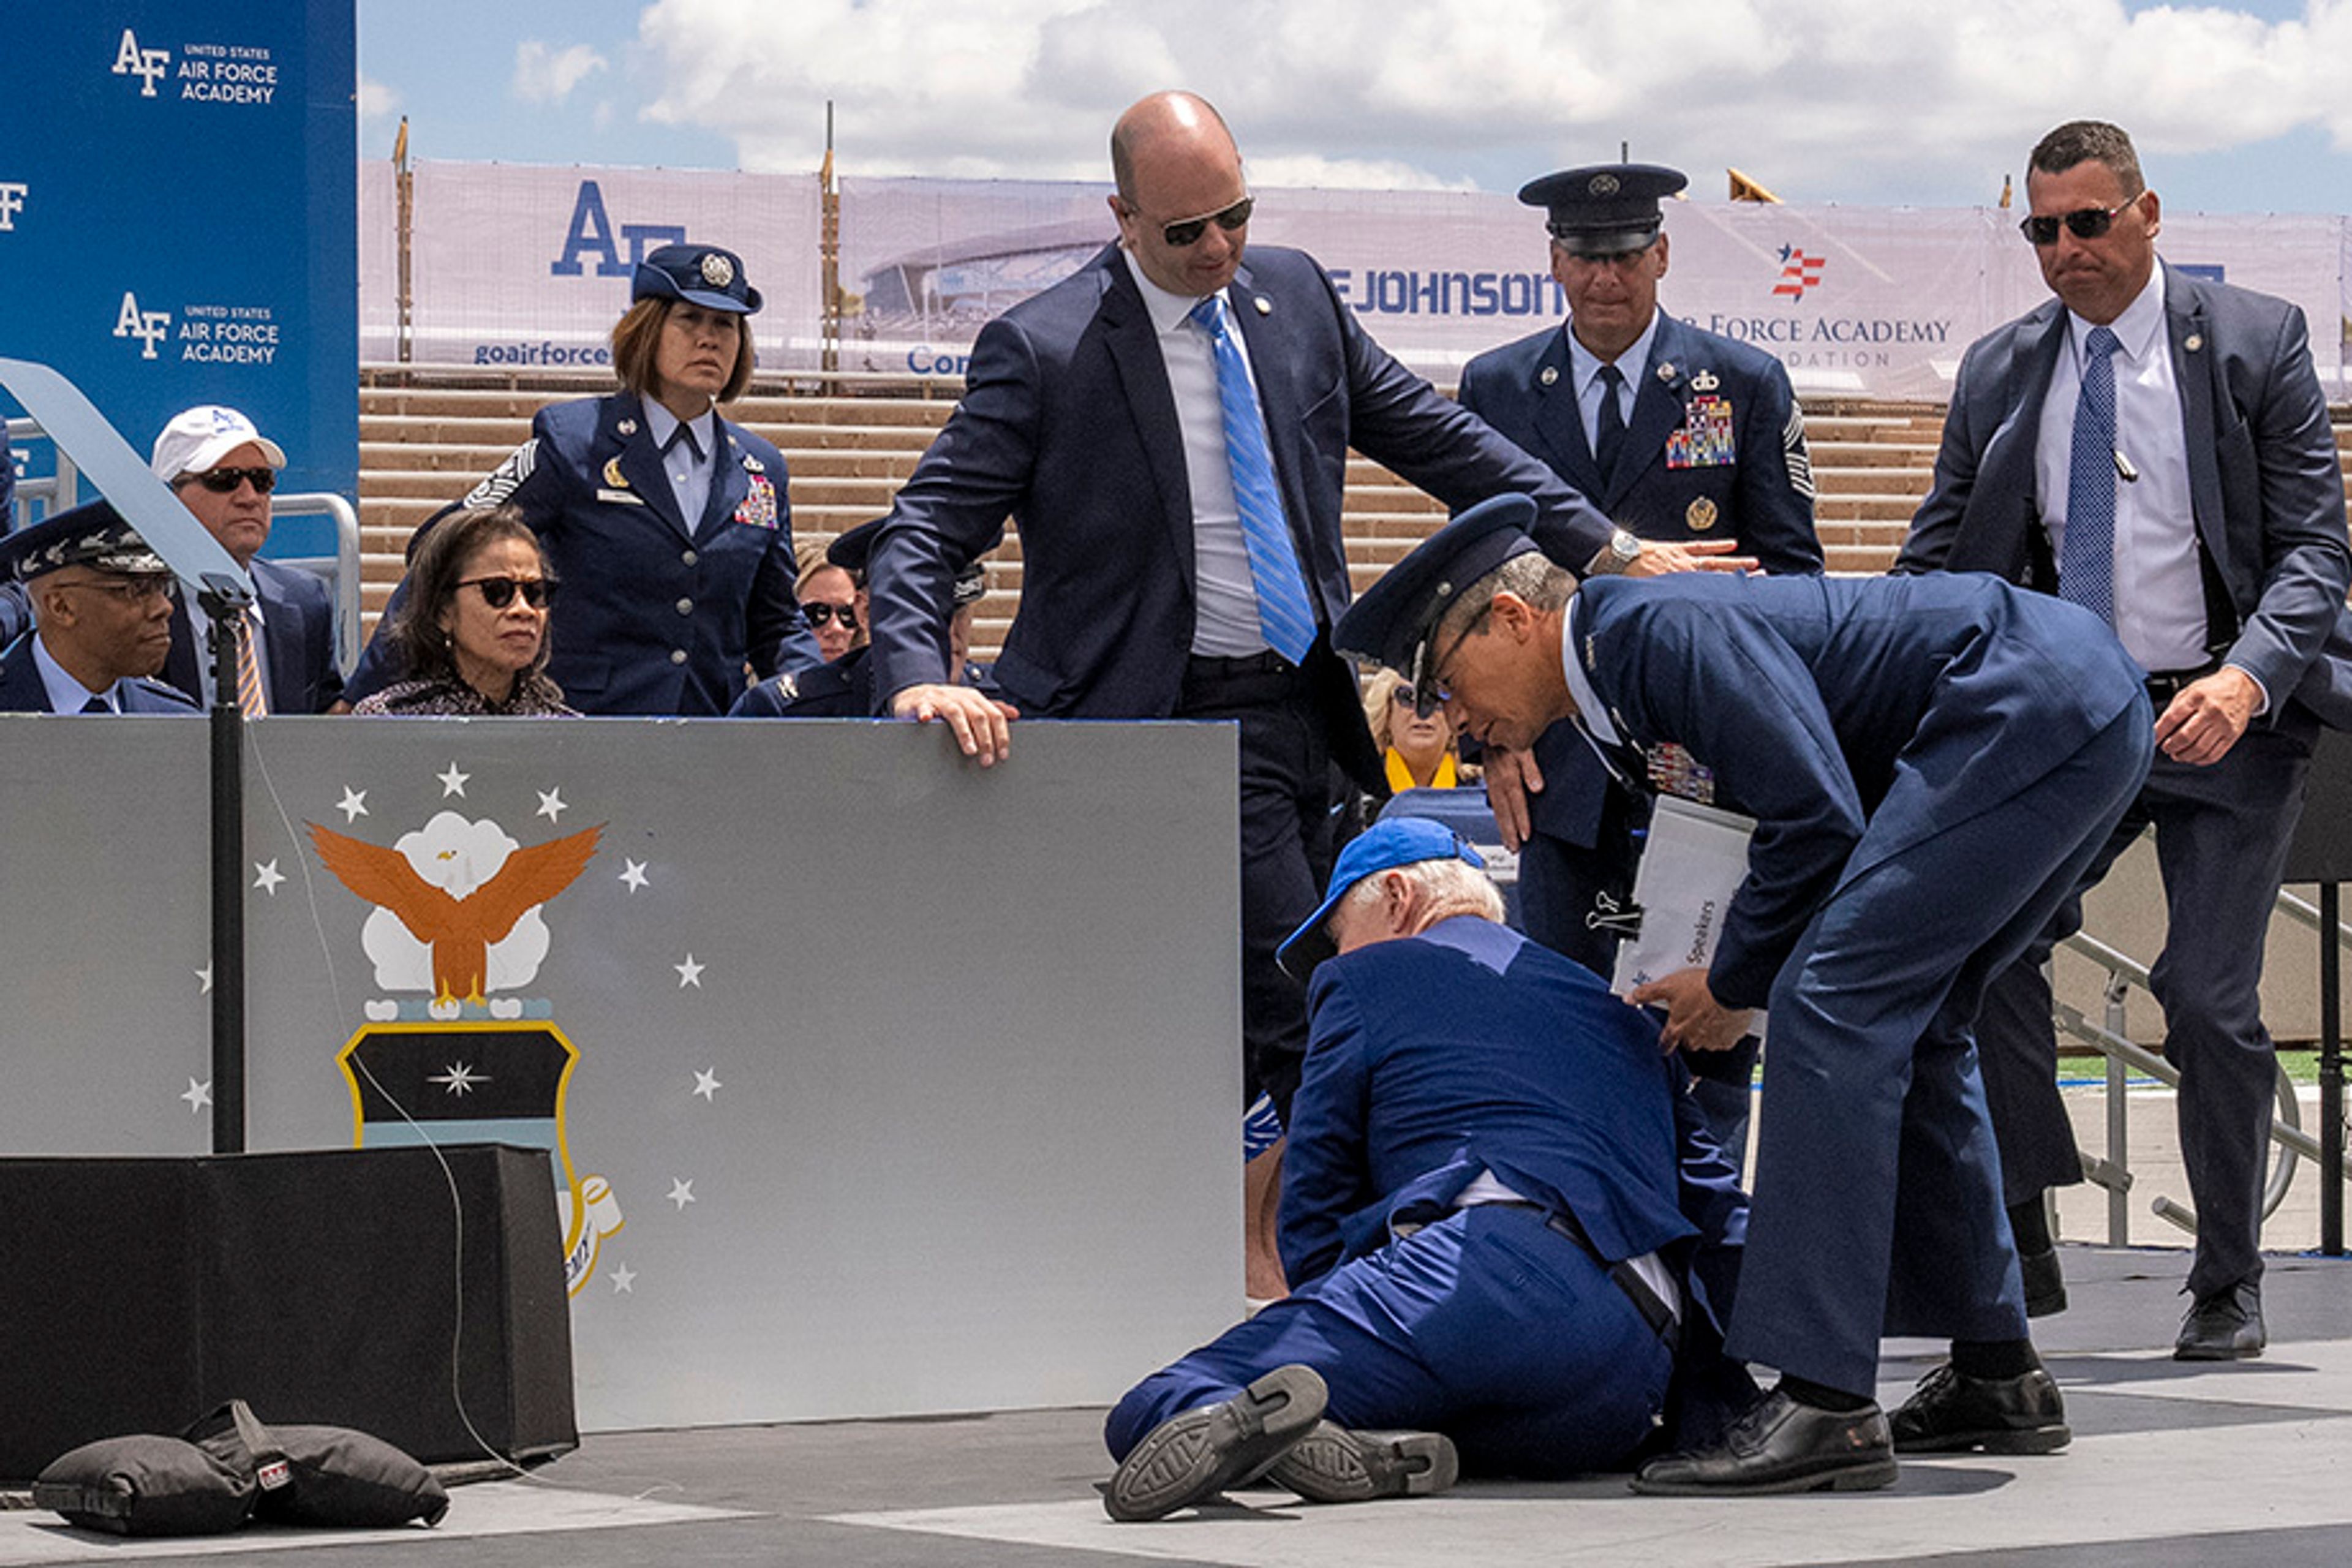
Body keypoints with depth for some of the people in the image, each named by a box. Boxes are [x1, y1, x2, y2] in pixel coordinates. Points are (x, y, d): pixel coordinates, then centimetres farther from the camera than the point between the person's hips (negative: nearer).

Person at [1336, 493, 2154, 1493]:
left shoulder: (1658, 628, -13)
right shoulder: (1626, 680, 18)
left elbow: (1818, 817, -18)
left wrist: (1734, 985, -5)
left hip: (2037, 706, -11)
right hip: (2085, 711, 11)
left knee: (1835, 1005, -15)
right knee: (1904, 1025, 18)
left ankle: (1823, 1403, -20)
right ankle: (1996, 1376, 24)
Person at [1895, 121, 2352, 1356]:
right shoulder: (1997, 373, 8)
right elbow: (1938, 562, 10)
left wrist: (2245, 679, -23)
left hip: (2224, 728, -3)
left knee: (2207, 999, -7)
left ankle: (2228, 1288, 11)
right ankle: (2020, 1245, -6)